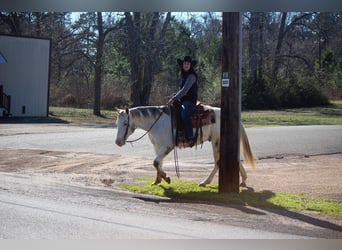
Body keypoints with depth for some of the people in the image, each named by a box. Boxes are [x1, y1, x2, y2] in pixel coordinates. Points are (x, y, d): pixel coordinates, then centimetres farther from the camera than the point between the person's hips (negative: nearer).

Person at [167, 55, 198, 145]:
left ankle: (190, 137, -36)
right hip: (183, 101, 10)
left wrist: (174, 99, -22)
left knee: (184, 114, -34)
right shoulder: (184, 75, 17)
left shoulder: (191, 76, -12)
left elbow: (184, 90, -20)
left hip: (190, 101, -10)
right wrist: (174, 97, 10)